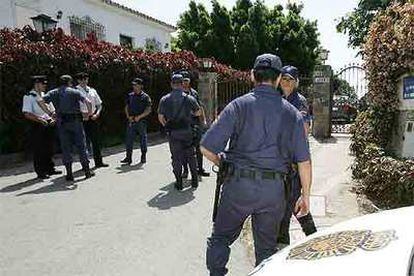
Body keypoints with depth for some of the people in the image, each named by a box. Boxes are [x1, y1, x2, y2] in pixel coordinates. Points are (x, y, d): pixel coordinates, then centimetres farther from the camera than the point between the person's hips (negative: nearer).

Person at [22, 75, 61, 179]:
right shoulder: (28, 97, -6)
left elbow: (52, 110, 19)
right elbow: (27, 114, -14)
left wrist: (53, 119, 1)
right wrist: (40, 119, -23)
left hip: (48, 125, 6)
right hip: (37, 126, -6)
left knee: (50, 149, 12)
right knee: (38, 150, -1)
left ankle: (50, 169, 24)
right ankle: (40, 172, 9)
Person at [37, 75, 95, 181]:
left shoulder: (53, 92, 9)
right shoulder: (74, 92, 0)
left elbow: (40, 101, -4)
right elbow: (88, 102, -12)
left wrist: (49, 113, 2)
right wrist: (89, 112, 3)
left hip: (62, 122, 2)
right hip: (75, 120, -2)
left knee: (65, 147, 7)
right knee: (81, 145, 6)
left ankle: (69, 173, 7)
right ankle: (87, 170, 10)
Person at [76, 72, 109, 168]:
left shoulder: (92, 91, 13)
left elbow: (99, 104, 15)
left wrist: (97, 114, -1)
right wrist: (81, 114, -17)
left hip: (93, 118, 5)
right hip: (82, 119, -5)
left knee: (96, 140, 10)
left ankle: (98, 161, 20)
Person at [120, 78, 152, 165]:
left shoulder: (145, 97, -1)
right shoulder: (130, 96, 12)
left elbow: (148, 110, -6)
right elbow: (126, 107, 16)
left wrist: (139, 116, -15)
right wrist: (128, 116, -1)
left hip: (141, 121, -3)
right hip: (131, 121, 3)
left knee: (143, 139, 5)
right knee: (129, 139, 0)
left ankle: (143, 157, 18)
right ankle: (128, 157, 7)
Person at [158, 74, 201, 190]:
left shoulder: (164, 99, -2)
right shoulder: (189, 98, -5)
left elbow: (160, 117, 2)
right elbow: (198, 112, 6)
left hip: (172, 133, 0)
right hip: (187, 131, 0)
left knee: (176, 157, 9)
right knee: (191, 156, 13)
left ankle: (179, 183, 12)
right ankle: (194, 180, 19)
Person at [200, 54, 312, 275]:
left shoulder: (239, 105, -4)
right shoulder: (292, 113, 5)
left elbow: (206, 148, -9)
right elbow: (304, 161, 3)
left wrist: (224, 165, 10)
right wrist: (305, 196, 14)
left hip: (238, 184, -2)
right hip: (274, 189, 3)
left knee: (220, 238, 18)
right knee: (267, 247, 20)